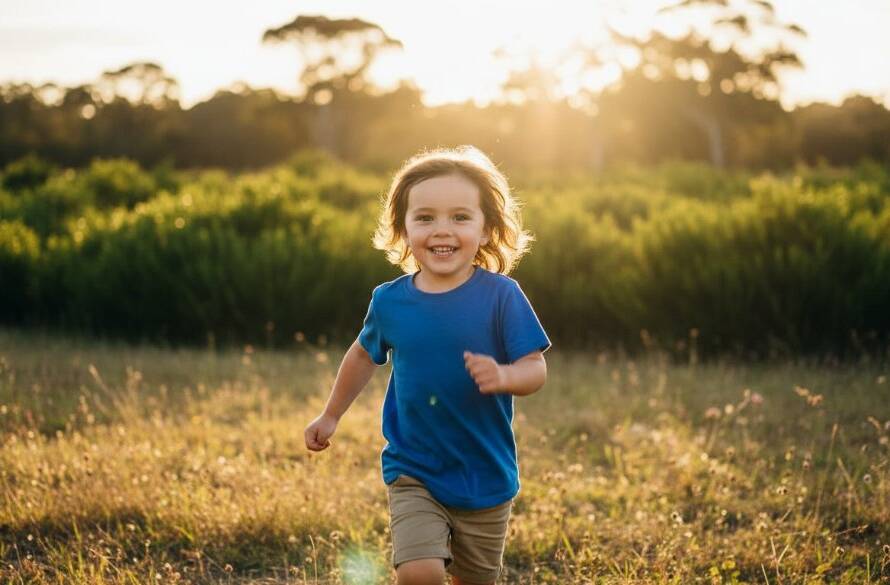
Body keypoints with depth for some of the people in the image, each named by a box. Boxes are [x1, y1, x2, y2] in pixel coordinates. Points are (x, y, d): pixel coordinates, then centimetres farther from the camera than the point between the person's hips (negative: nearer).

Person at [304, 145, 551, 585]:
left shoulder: (501, 296, -13)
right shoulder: (390, 301, -5)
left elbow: (535, 368, -13)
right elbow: (364, 355, 15)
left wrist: (503, 376, -35)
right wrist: (331, 416, 23)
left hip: (486, 477, 0)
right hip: (413, 472, 1)